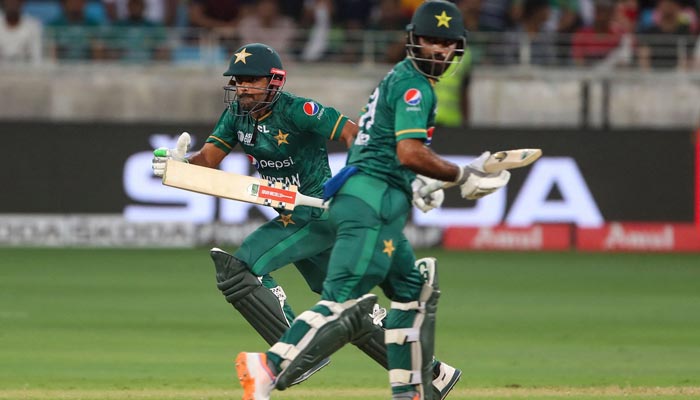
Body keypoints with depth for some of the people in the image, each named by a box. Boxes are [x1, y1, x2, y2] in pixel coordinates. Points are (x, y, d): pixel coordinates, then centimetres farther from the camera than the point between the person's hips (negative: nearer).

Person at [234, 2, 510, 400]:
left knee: (415, 291, 18)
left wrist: (416, 187, 25)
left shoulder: (398, 78, 22)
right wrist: (462, 176, -12)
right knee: (345, 303, -19)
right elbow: (410, 153, -20)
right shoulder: (414, 86, -9)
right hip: (373, 202, -11)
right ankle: (268, 367, -28)